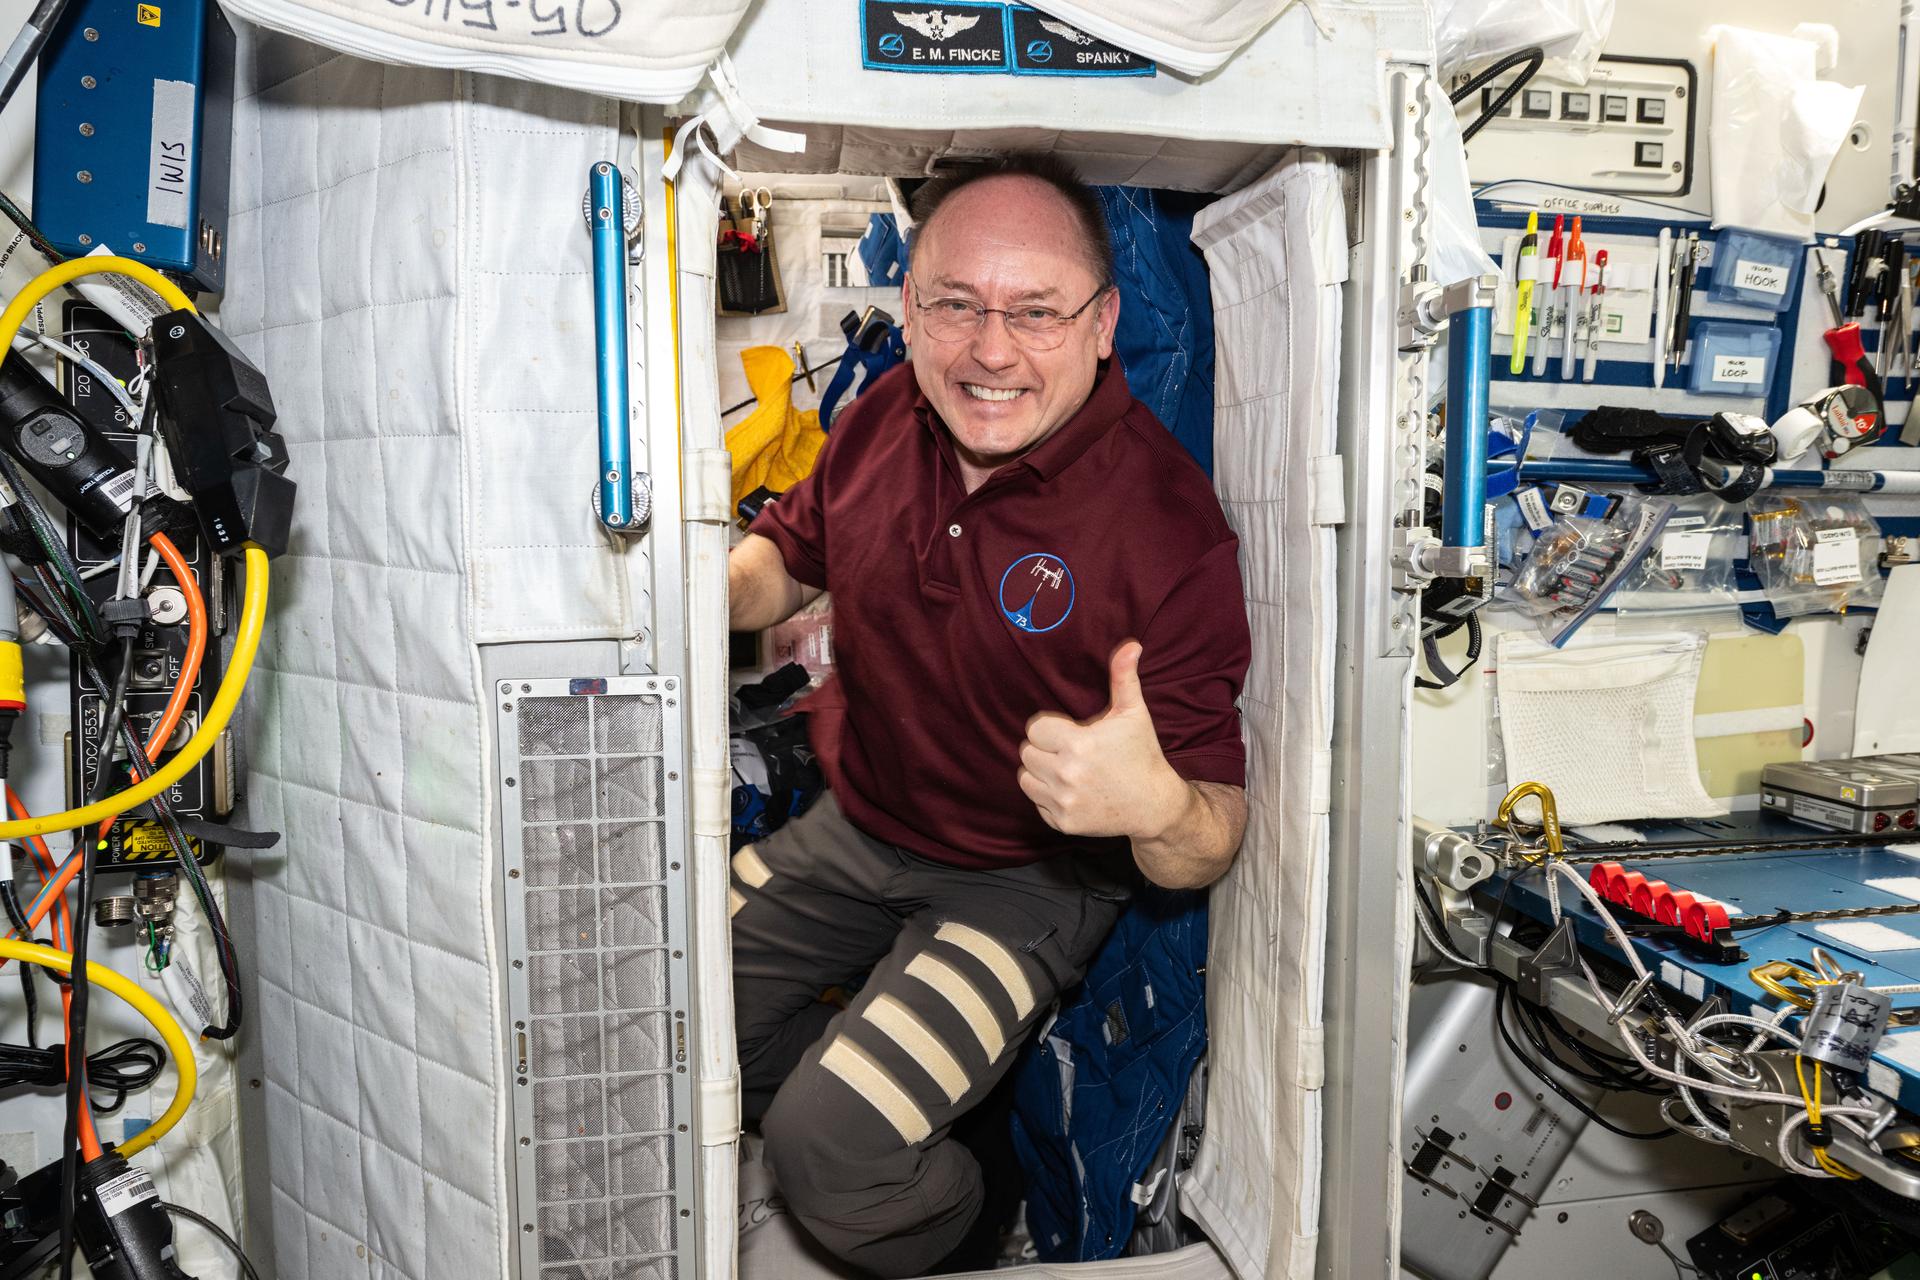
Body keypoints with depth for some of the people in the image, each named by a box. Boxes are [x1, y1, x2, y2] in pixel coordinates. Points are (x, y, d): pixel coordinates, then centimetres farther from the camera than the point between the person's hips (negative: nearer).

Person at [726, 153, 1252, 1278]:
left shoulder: (1169, 526, -26)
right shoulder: (884, 421, -8)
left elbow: (1212, 841, -24)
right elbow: (789, 557, 14)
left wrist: (1154, 806, -48)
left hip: (1030, 882, -6)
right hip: (855, 829, 6)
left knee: (830, 1146, -18)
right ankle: (872, 1164, 33)